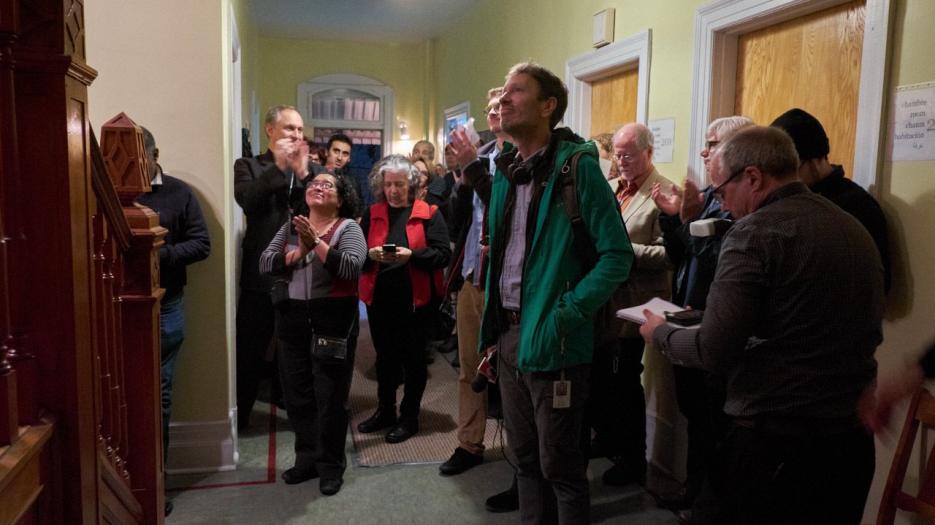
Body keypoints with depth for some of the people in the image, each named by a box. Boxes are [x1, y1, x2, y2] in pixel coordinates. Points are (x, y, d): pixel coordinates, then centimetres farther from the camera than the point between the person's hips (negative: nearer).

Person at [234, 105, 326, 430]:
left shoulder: (314, 170, 10)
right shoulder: (248, 166, 3)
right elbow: (246, 200, -16)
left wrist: (303, 173, -15)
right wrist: (278, 166, -18)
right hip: (262, 273, -2)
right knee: (250, 349, 6)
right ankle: (238, 415, 22)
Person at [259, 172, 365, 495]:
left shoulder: (348, 228, -3)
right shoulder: (291, 227, 9)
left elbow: (351, 267, -19)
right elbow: (265, 264, -1)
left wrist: (316, 243, -23)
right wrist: (296, 253, -16)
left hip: (333, 319, -4)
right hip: (292, 318, 5)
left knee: (330, 396, 4)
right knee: (297, 394, 13)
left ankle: (331, 466, 18)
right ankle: (307, 459, 30)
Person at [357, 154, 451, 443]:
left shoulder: (428, 214, -2)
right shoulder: (372, 214, 10)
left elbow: (443, 253, -9)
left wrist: (411, 255, -22)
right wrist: (370, 254, -15)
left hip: (416, 299, -4)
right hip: (380, 298, 4)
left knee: (413, 358, 7)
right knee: (384, 356, 16)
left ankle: (409, 417, 21)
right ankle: (384, 410, 33)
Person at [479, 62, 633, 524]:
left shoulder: (577, 165, -12)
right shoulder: (505, 171, 10)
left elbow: (617, 255, -14)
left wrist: (567, 313, -20)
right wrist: (493, 322, 11)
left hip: (550, 338, -7)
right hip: (508, 333, 7)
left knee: (559, 464, 6)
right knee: (525, 456, 20)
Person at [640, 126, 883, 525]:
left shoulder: (756, 232, -15)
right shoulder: (856, 230, 9)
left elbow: (712, 352, -19)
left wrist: (660, 333, 1)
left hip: (774, 442, -8)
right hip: (853, 440, 8)